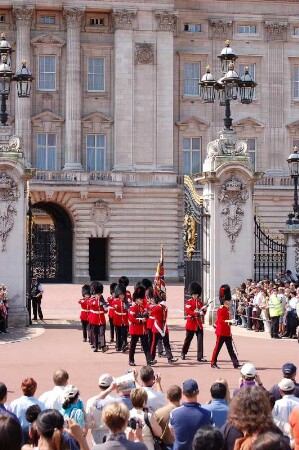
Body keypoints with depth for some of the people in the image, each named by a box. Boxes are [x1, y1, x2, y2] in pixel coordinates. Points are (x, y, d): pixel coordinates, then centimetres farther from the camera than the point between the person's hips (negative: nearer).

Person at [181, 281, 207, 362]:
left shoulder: (200, 302, 12)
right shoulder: (189, 302, -2)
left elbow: (202, 313, 12)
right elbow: (188, 312, -16)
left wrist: (204, 310, -11)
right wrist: (197, 313, -24)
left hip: (199, 324, 4)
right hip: (191, 323, -4)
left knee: (200, 340, -4)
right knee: (188, 340, 8)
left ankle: (200, 356, -3)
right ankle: (183, 353, 27)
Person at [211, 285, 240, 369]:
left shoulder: (227, 309, 15)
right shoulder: (221, 310, -13)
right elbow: (220, 320, -22)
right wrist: (228, 321, -38)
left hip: (227, 333, 9)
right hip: (221, 332, -9)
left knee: (230, 348, 6)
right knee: (218, 347, -1)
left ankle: (235, 363, 3)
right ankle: (213, 363, 6)